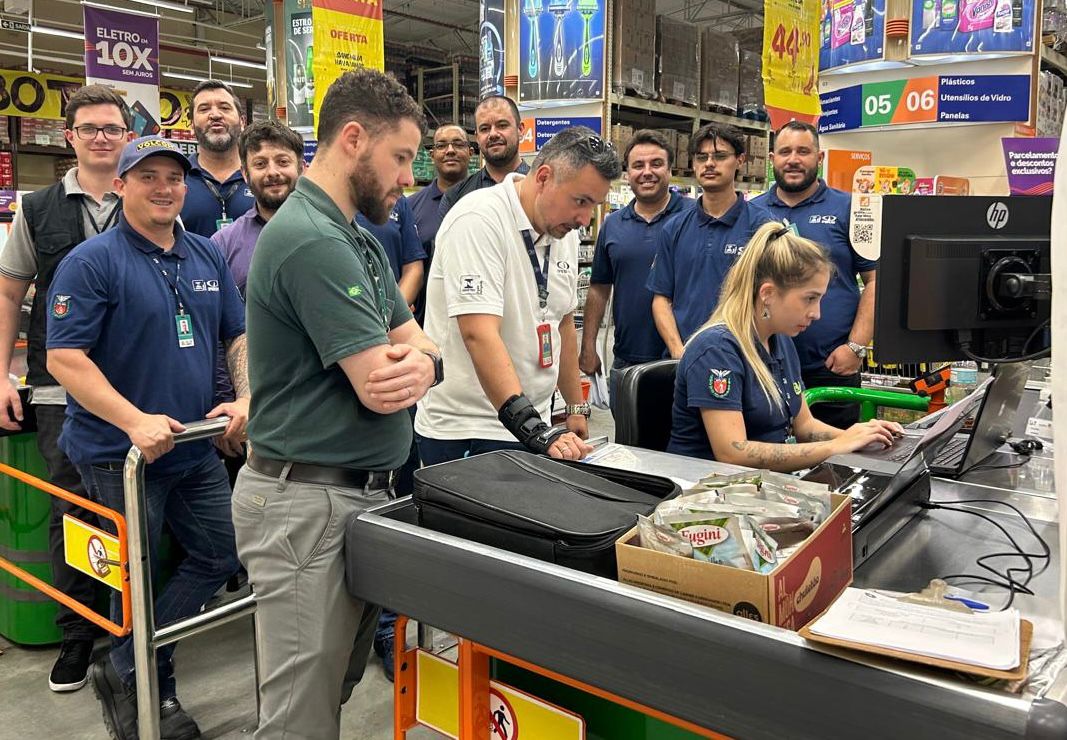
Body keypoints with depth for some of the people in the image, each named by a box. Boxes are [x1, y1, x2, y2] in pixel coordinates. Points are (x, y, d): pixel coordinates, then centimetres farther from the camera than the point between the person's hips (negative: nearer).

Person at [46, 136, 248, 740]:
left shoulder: (207, 256, 8)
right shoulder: (93, 261, -11)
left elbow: (239, 335, 12)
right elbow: (64, 357, -17)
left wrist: (245, 399, -5)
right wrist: (135, 422, -25)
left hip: (198, 448, 6)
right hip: (121, 455, -6)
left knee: (222, 557, 13)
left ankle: (128, 670, 30)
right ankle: (145, 688, 32)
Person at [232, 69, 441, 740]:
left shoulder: (357, 239, 13)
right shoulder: (311, 240, -19)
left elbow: (419, 345, 11)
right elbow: (380, 388, -22)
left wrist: (422, 363, -13)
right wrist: (414, 361, 1)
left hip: (360, 491, 9)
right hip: (310, 503, -9)